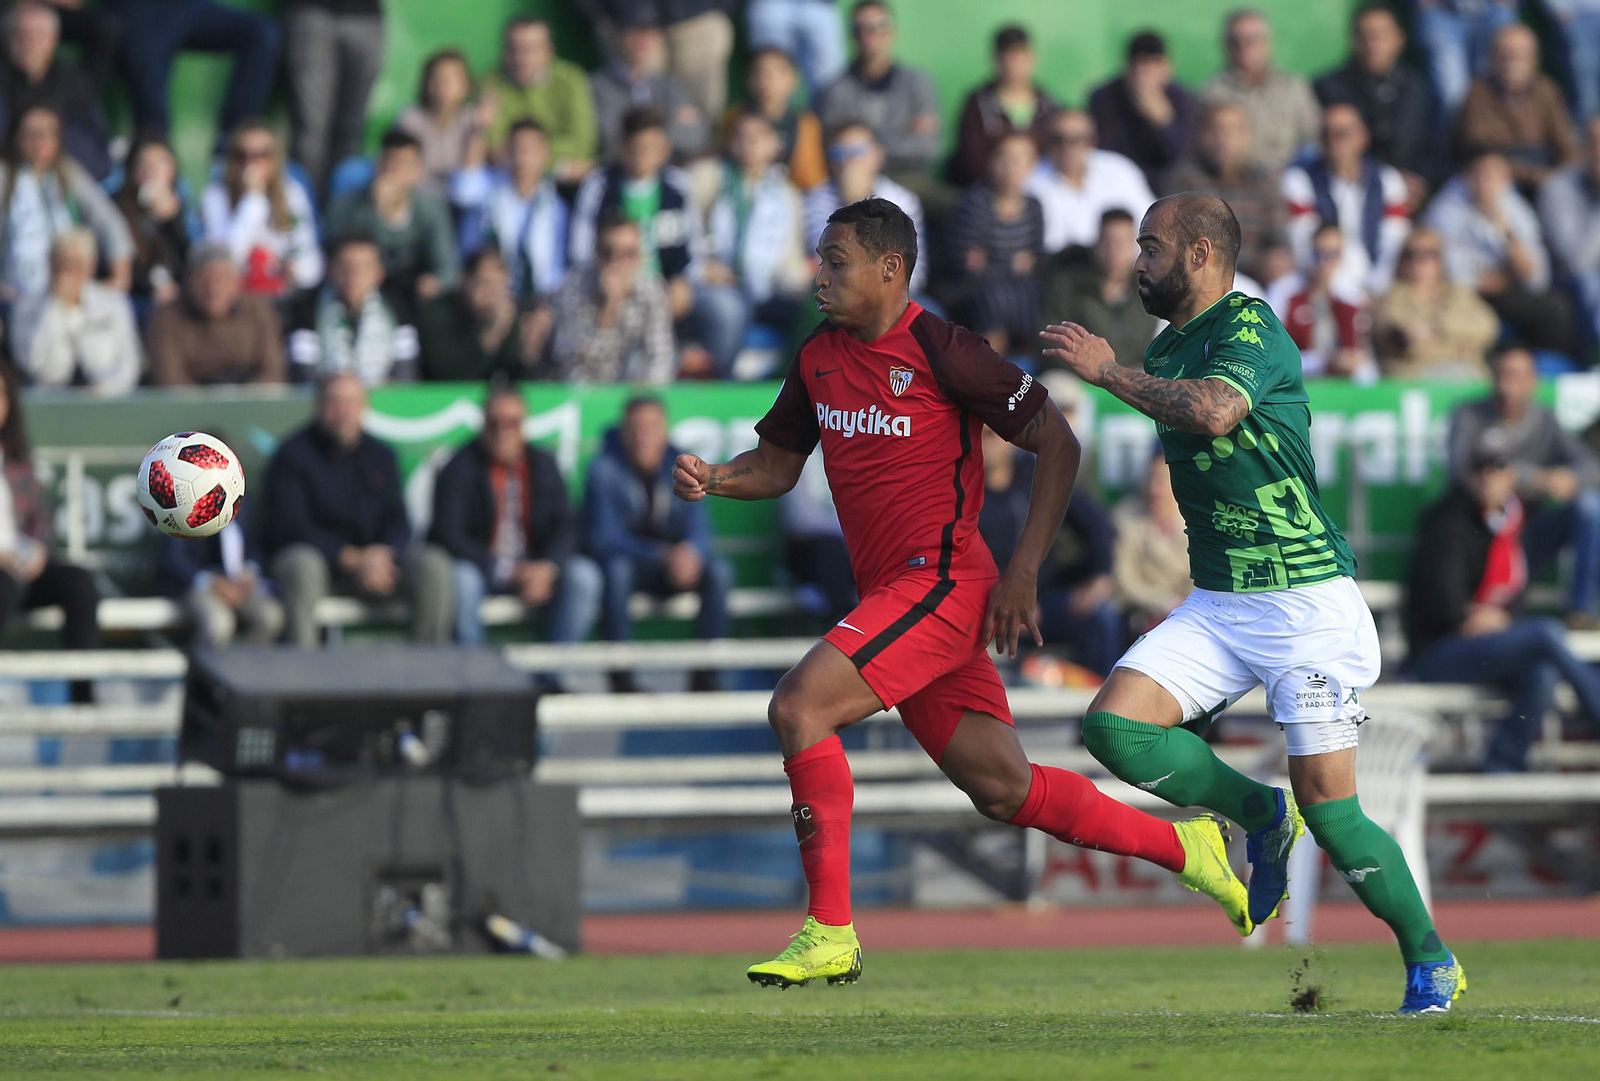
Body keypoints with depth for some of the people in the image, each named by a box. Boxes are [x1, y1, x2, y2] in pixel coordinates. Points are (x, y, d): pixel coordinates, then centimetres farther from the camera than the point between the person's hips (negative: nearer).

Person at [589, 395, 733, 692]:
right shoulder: (604, 470, -11)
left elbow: (698, 524, -7)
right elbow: (604, 537, -19)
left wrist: (691, 552, -33)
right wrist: (662, 556, -32)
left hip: (675, 564, 3)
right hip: (628, 559, -3)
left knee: (719, 571, -25)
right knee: (617, 570, -38)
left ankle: (705, 676, -22)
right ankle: (620, 677, -34)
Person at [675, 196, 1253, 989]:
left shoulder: (939, 350, -11)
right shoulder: (819, 359, 12)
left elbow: (1056, 444, -7)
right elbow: (777, 467, 21)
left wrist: (1023, 570, -11)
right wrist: (712, 478, -1)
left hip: (940, 581, -8)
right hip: (888, 590, 8)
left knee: (798, 707, -21)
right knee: (1004, 789, 8)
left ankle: (829, 933, -17)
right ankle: (1183, 849, 23)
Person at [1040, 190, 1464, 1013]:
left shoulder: (1251, 327, -13)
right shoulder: (1167, 349, 13)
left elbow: (1214, 410, -34)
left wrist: (1107, 372, -23)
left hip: (1307, 600, -8)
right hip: (1216, 605, 8)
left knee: (1326, 803, -9)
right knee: (1114, 724, -13)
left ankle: (1430, 960, 10)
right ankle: (1263, 816, 9)